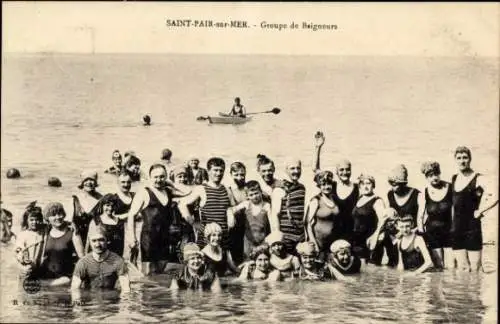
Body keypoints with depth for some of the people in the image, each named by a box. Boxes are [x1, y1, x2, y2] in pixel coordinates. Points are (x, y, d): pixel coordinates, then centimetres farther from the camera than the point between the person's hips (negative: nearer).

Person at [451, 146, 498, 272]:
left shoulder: (478, 179, -9)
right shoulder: (454, 178, 10)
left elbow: (494, 198, -24)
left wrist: (479, 211, -14)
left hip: (472, 227, -5)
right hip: (456, 228, 6)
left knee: (475, 268, -2)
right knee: (462, 268, 7)